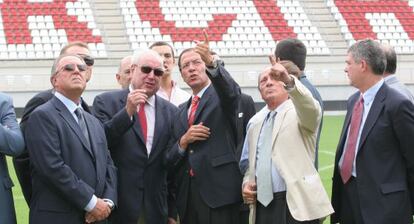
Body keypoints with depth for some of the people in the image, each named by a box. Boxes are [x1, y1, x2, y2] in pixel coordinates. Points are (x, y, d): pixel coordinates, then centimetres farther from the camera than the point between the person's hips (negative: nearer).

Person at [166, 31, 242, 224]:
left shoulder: (221, 96, 5)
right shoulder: (181, 111, 20)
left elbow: (231, 89, -21)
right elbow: (171, 159, 17)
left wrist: (212, 63, -38)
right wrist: (183, 141, -4)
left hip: (218, 192, -5)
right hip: (187, 195, 5)